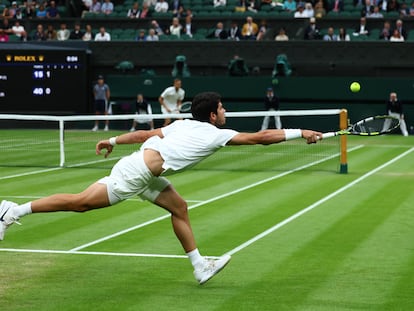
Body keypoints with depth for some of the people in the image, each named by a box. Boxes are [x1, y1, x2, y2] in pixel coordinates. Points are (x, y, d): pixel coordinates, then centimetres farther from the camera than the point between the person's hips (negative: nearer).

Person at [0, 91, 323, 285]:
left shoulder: (184, 124, 18)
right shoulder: (217, 134, -4)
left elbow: (146, 133, 20)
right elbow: (261, 137, -3)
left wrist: (114, 141, 26)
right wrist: (300, 133, 3)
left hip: (147, 174, 10)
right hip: (136, 170, -10)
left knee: (179, 206, 12)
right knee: (81, 202, -9)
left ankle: (200, 266, 15)